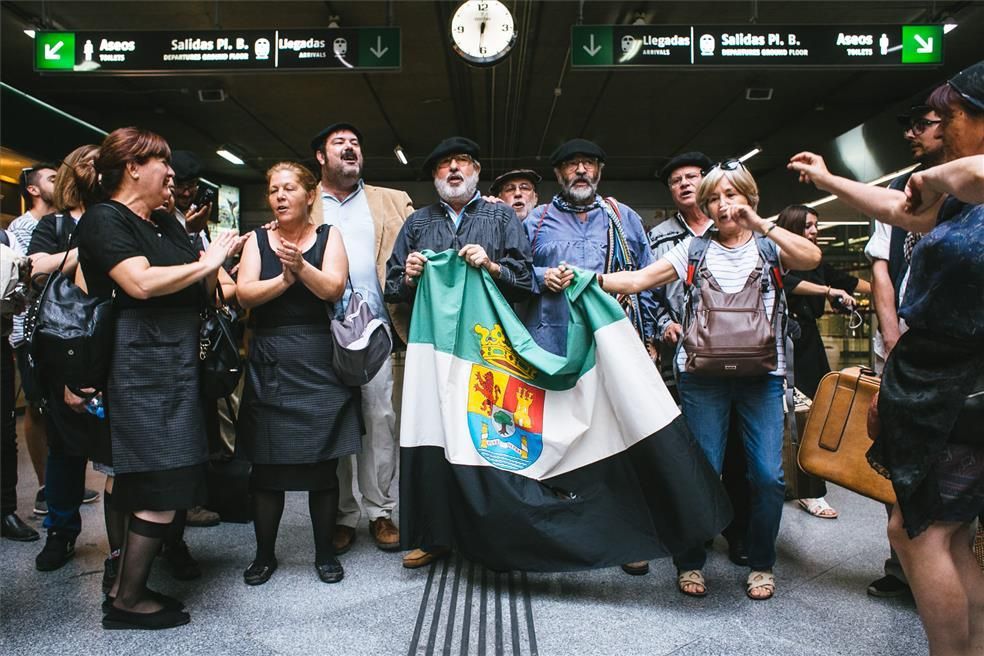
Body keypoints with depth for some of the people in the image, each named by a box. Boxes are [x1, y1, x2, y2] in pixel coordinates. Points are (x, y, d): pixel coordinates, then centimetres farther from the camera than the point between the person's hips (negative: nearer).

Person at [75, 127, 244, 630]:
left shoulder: (166, 224, 18)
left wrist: (220, 258, 0)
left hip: (176, 366, 9)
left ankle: (127, 586, 23)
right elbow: (141, 283, -21)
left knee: (151, 488, 11)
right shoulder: (104, 218, -6)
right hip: (141, 367, -8)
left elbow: (198, 291, 17)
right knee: (162, 490, -6)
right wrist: (205, 263, -11)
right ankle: (126, 602, 8)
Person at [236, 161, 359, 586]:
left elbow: (334, 289, -9)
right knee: (266, 464, 5)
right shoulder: (258, 239, 9)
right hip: (268, 364, 1)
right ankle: (265, 553, 22)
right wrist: (284, 279, -19)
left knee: (323, 464, 4)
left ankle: (324, 552, 20)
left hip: (318, 361, -1)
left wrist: (302, 267, -25)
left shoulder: (328, 235, 6)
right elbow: (244, 294, -4)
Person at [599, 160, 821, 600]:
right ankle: (691, 562, 17)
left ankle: (761, 563, 18)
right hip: (703, 372, 0)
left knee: (768, 474, -3)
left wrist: (758, 224, -16)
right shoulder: (693, 249, 9)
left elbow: (811, 257, -11)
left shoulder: (769, 245, 10)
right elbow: (637, 280, 0)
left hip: (761, 372, 1)